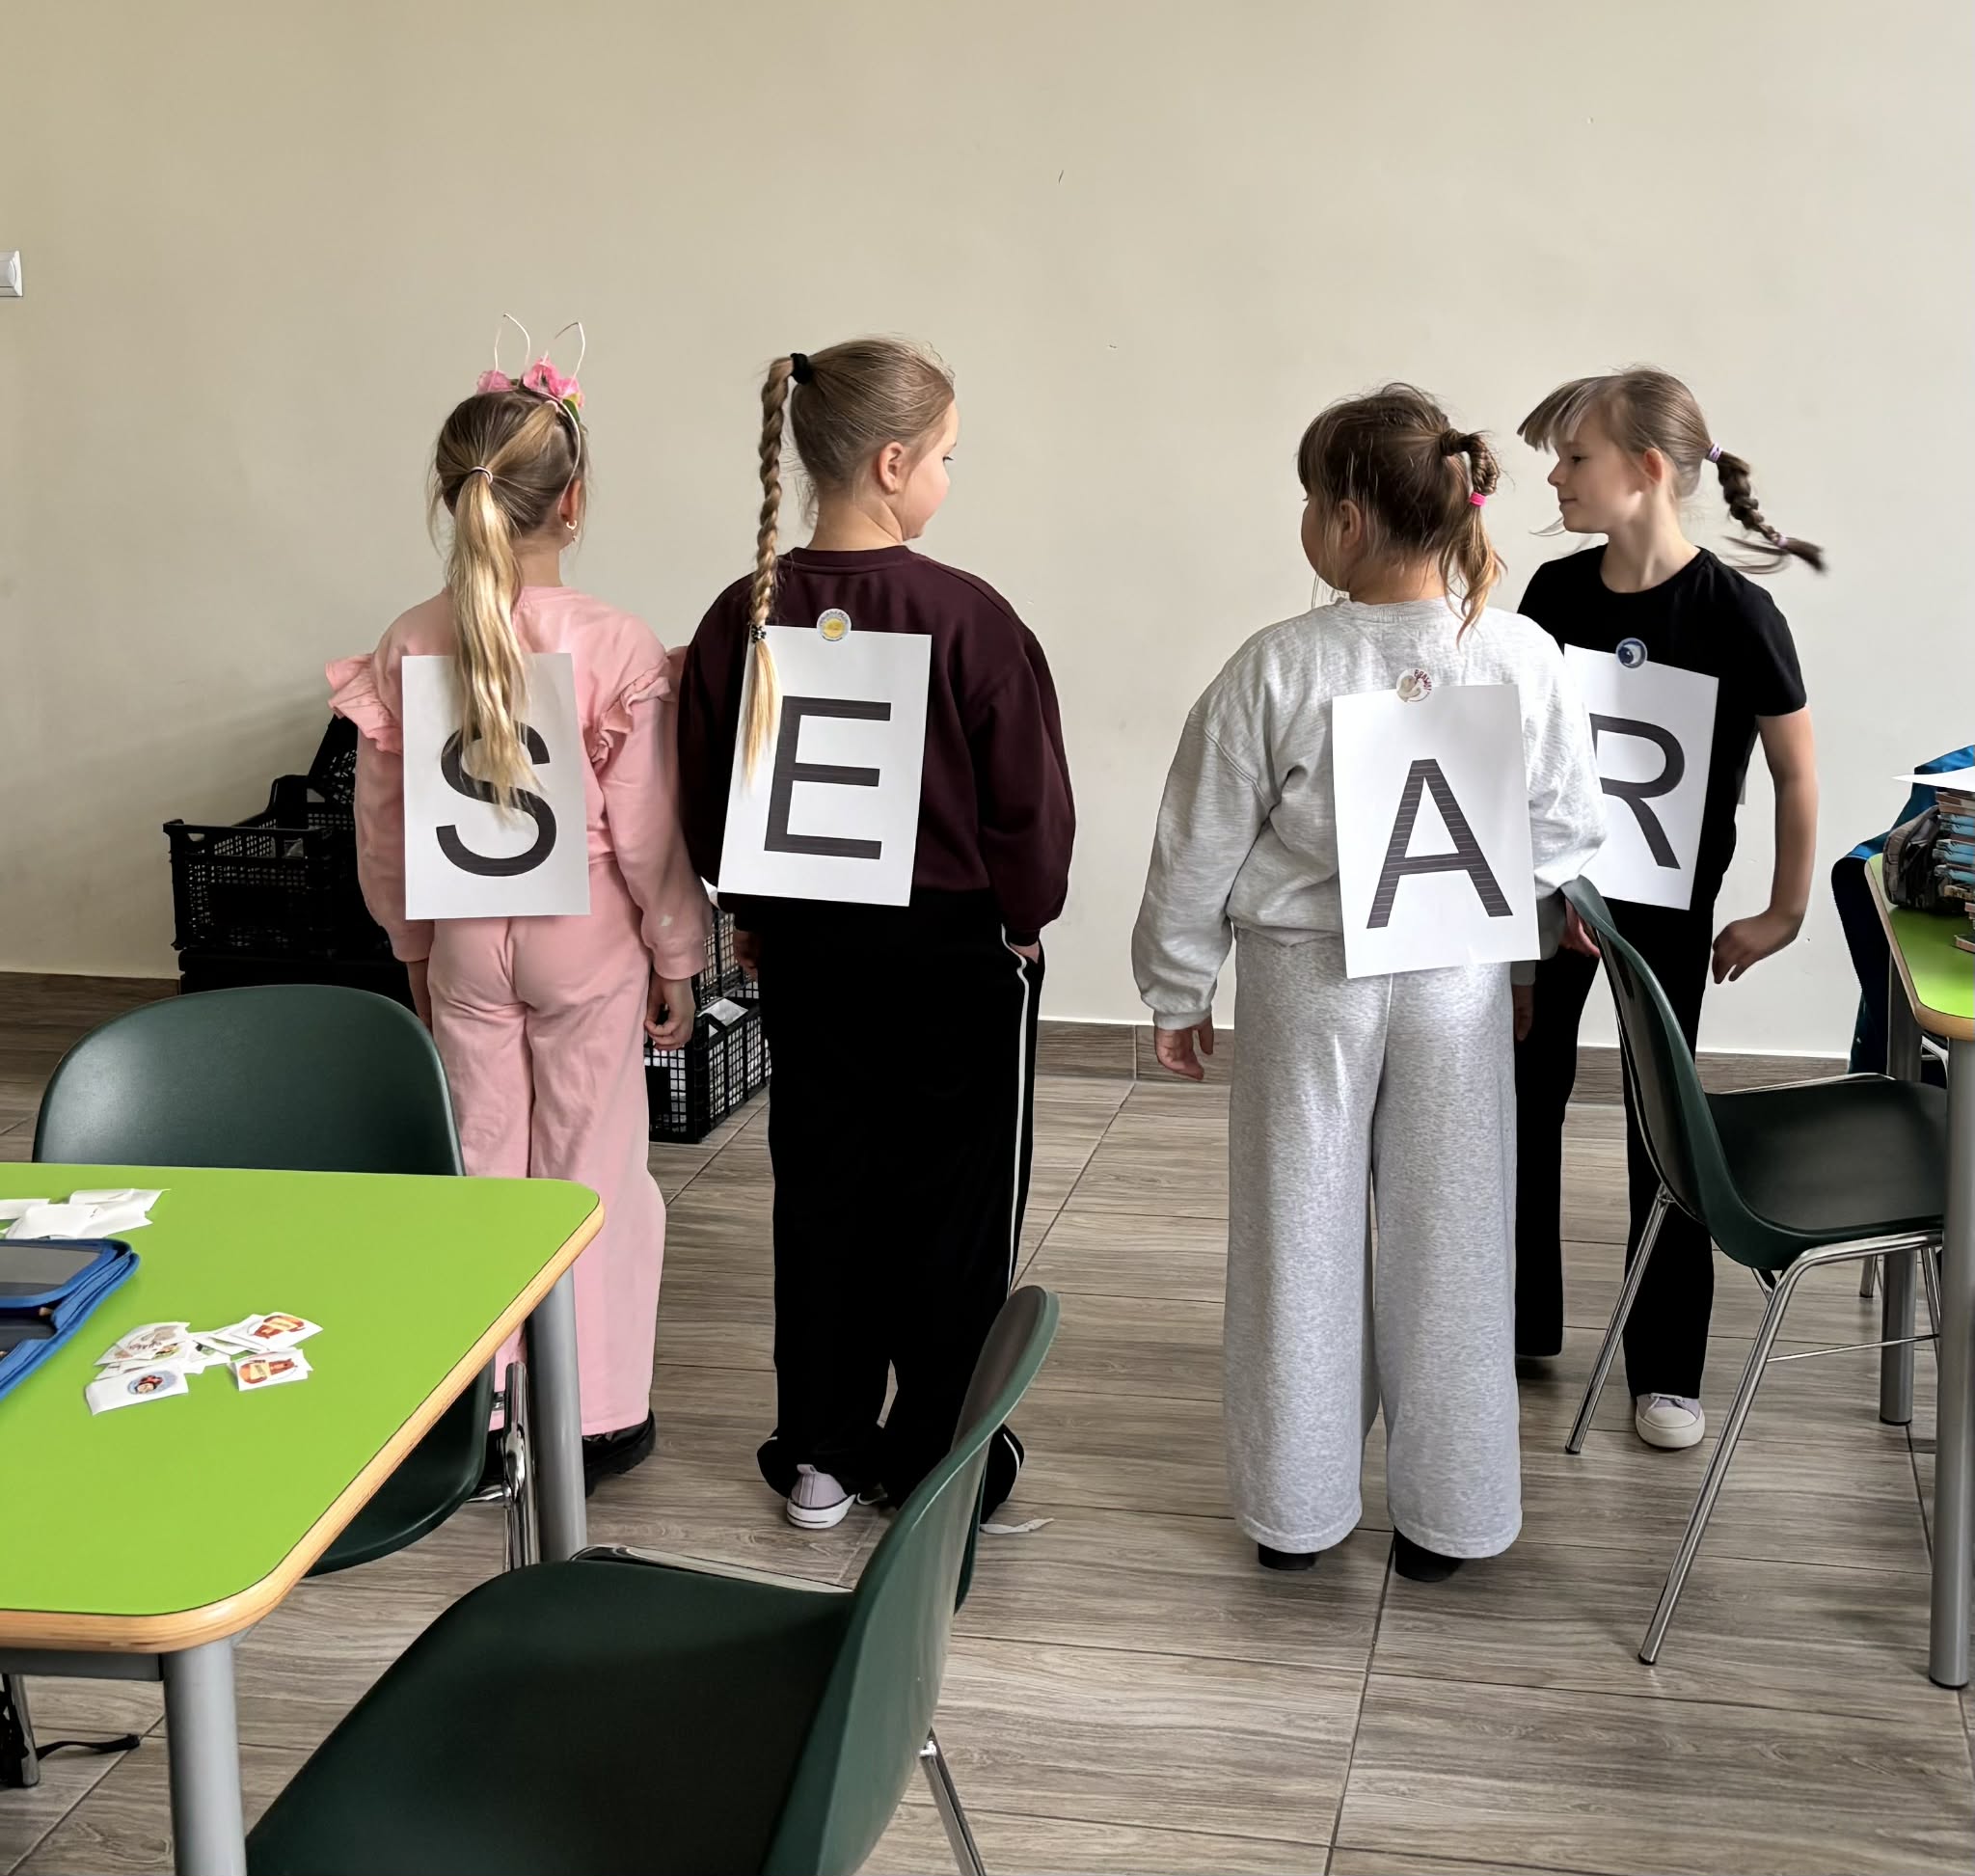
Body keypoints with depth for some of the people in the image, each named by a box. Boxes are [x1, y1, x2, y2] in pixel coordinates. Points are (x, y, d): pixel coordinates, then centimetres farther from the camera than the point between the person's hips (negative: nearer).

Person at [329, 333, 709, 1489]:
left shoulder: (410, 648, -6)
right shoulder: (620, 650, -16)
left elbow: (382, 829, 1)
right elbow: (649, 836, -12)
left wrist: (413, 946, 15)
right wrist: (679, 961, 0)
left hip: (465, 940, 3)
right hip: (589, 939, -3)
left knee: (482, 1163, 14)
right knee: (592, 1167, 9)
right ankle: (598, 1413, 18)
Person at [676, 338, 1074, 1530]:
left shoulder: (746, 618, -7)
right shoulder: (970, 618, -18)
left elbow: (712, 799, 1)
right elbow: (1030, 800, -12)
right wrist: (1025, 920, 4)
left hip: (808, 948, 4)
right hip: (956, 949, -3)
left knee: (821, 1191, 15)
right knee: (954, 1206, 10)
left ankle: (821, 1454, 24)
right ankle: (938, 1462, 21)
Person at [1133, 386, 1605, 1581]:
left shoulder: (1278, 667, -16)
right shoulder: (1526, 658, -11)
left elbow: (1201, 849, -9)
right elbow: (1568, 836, -1)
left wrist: (1179, 993, 5)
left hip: (1304, 987, -1)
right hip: (1461, 989, 1)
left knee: (1301, 1240, 13)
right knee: (1447, 1245, 14)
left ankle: (1297, 1509, 26)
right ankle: (1444, 1515, 26)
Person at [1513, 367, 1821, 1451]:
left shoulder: (1732, 611, -18)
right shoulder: (1556, 592, -5)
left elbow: (1796, 769, -8)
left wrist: (1784, 912, -4)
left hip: (1667, 899, -4)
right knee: (1521, 1098, 11)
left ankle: (1666, 1370, 20)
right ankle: (1516, 1321, 31)